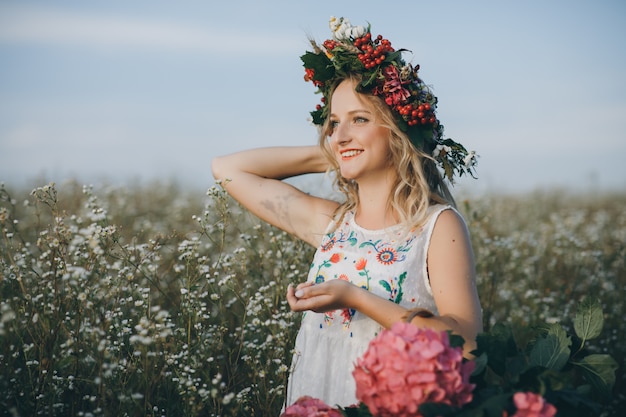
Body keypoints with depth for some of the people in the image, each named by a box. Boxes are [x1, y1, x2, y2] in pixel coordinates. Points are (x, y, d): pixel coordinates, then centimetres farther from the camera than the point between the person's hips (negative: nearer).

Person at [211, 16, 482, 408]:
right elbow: (229, 168, 14)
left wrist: (355, 298, -17)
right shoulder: (330, 222, 9)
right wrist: (328, 155, 9)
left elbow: (464, 339, -13)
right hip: (315, 402, 5)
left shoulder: (440, 225, -4)